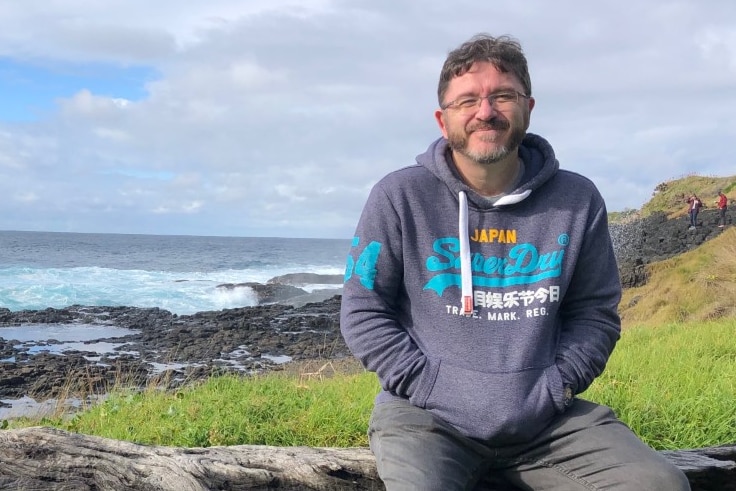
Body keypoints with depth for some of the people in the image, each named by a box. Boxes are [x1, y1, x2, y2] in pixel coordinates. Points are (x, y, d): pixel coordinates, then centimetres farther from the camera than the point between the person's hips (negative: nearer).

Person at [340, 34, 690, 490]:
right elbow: (362, 311, -1)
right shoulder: (399, 197, -4)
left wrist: (556, 387, -4)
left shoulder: (578, 201, 2)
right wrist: (428, 387, -9)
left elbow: (595, 313, 10)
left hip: (547, 419, 3)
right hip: (427, 416, -2)